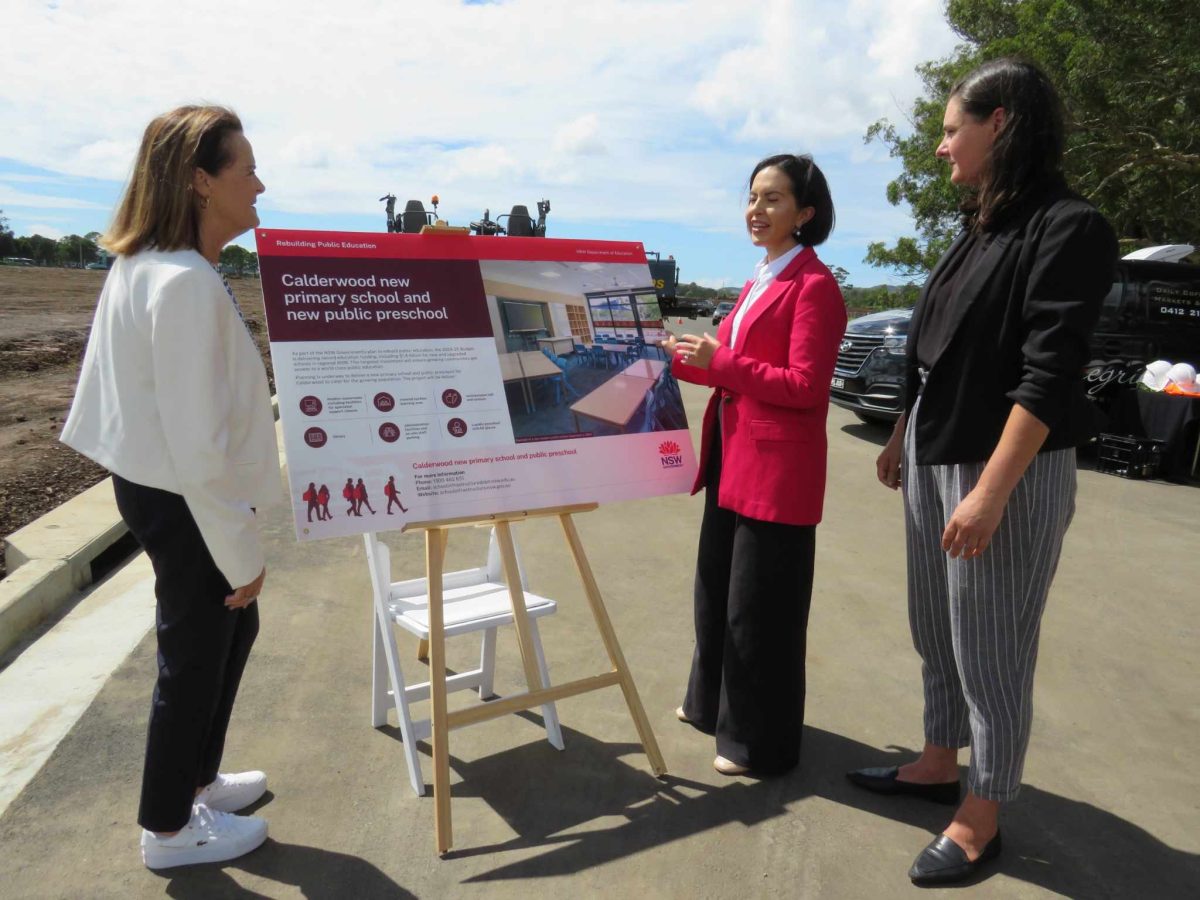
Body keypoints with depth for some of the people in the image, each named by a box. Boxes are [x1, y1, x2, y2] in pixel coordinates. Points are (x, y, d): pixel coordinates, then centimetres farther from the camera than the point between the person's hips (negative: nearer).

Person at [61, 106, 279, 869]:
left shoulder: (145, 265, 7)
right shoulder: (187, 283, -26)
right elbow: (198, 445, -27)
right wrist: (242, 551, -18)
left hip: (163, 486, 10)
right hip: (183, 500, -10)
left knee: (233, 629, 23)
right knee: (194, 655, 8)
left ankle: (196, 779, 42)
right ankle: (170, 828, 31)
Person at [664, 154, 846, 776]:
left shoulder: (814, 284, -13)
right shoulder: (759, 280, 15)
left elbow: (805, 386, -19)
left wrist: (720, 361, -21)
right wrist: (680, 359, 8)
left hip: (777, 465, -9)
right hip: (732, 456, 10)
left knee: (760, 606, 3)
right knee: (716, 589, 21)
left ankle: (761, 742, 22)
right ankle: (715, 702, 41)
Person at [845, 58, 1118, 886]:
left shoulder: (1066, 228, -13)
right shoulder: (980, 230, 12)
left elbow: (1049, 375, -20)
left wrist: (990, 492, -24)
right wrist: (901, 440, 20)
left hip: (1007, 467, -8)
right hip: (936, 458, 8)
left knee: (991, 646, 3)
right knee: (937, 629, 17)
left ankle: (982, 818, 19)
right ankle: (940, 763, 35)